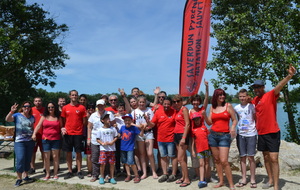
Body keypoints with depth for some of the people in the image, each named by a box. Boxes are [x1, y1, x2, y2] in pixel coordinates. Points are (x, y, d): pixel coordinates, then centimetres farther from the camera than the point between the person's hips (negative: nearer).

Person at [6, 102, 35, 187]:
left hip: (30, 141, 4)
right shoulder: (17, 115, -2)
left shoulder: (32, 117, 10)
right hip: (19, 141, -4)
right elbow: (7, 119, -18)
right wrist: (11, 112, -33)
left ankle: (26, 176, 24)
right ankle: (19, 178, 2)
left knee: (28, 160, 10)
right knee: (20, 159, -10)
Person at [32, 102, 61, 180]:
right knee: (46, 157, 4)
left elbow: (61, 127, 9)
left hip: (56, 139, -1)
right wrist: (34, 134, -13)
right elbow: (38, 126, 1)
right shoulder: (44, 117, 7)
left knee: (55, 156, 4)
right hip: (45, 139, 1)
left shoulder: (58, 118, 6)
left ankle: (55, 174, 15)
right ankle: (47, 174, 15)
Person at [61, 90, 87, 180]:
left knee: (78, 152, 3)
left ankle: (79, 171, 14)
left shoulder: (82, 107, 1)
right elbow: (62, 120, 12)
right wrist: (62, 128, -3)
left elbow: (84, 121, 3)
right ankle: (70, 171, 18)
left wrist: (81, 129, -3)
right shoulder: (65, 108, 7)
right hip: (68, 134, 2)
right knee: (68, 153, 7)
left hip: (78, 133, -2)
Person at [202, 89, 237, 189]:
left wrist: (233, 127, -17)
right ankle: (221, 181, 22)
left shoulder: (228, 106, 0)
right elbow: (209, 122, 10)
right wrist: (204, 115, -7)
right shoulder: (212, 107, 10)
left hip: (224, 136, -4)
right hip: (213, 135, 4)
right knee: (216, 160, 9)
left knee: (224, 161, -11)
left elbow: (234, 120, 3)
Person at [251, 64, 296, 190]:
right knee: (266, 158, 15)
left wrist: (289, 76, -47)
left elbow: (279, 86, -30)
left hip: (273, 132, -7)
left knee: (274, 159, -7)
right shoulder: (255, 100, 8)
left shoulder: (270, 95, -10)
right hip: (261, 133, 7)